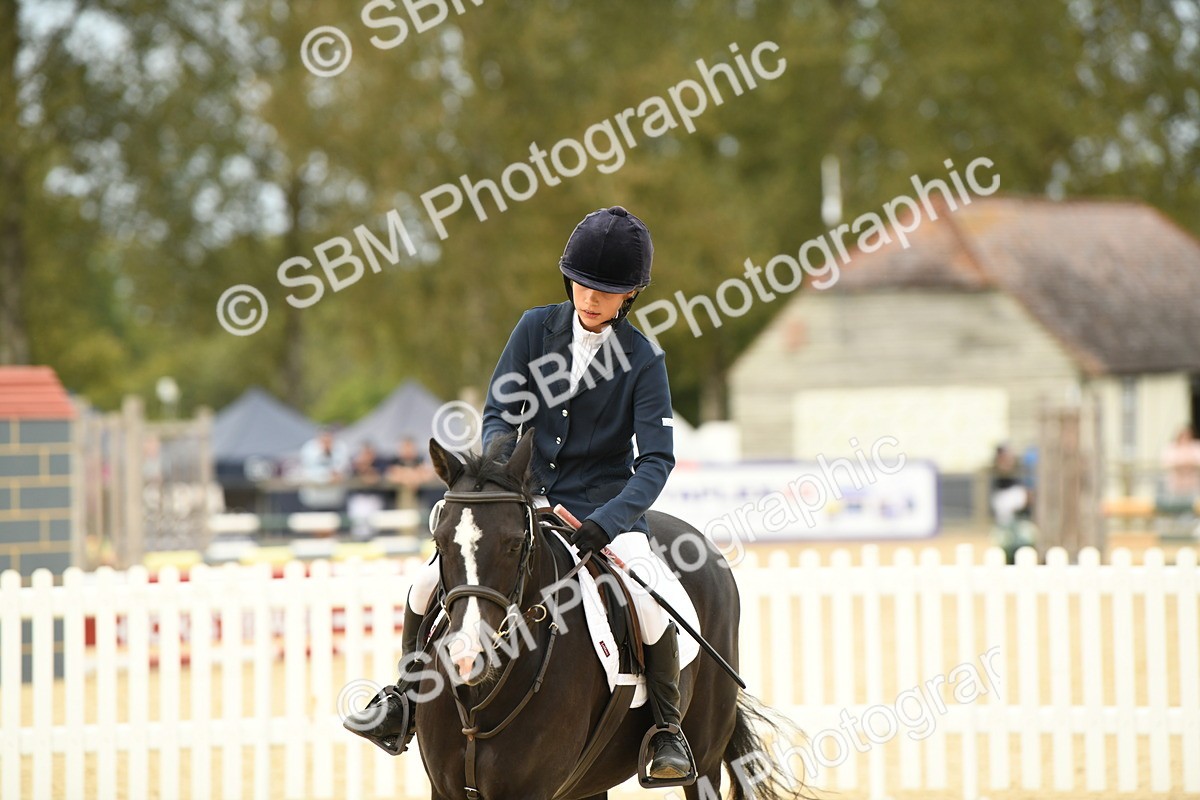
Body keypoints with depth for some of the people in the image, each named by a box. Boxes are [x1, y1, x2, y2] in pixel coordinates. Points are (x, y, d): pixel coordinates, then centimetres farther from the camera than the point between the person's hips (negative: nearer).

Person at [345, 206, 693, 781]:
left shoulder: (644, 361, -8)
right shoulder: (537, 328, -1)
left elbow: (656, 460, -14)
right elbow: (498, 416, 0)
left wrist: (606, 522, -30)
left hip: (603, 503, -3)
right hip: (526, 495, 3)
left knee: (652, 602, -29)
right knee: (431, 581, -13)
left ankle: (667, 727, -8)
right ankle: (409, 693, 14)